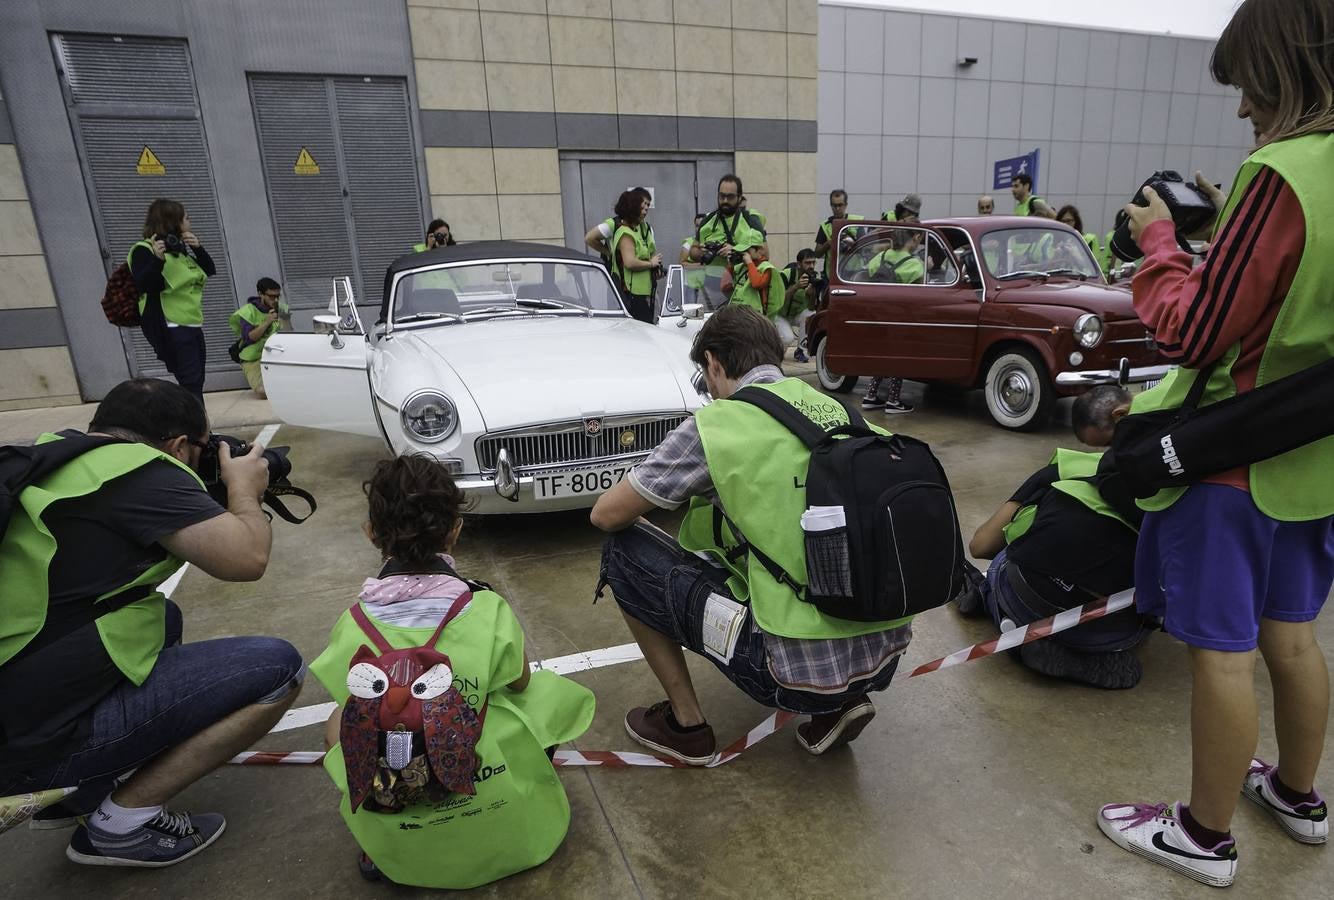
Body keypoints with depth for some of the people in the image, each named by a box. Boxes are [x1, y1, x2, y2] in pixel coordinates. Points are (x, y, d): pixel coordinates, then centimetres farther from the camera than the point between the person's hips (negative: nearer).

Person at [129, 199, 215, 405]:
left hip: (193, 325, 8)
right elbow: (142, 285, -18)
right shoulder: (144, 250, -7)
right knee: (191, 382, -13)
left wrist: (198, 248, 0)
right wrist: (157, 259, -30)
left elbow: (210, 271, 15)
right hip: (171, 328, -8)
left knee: (195, 383, 11)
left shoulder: (181, 248, 15)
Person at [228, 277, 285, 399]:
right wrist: (267, 322, -23)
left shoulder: (281, 309, 4)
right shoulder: (248, 311, -8)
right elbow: (249, 338, -16)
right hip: (253, 360, -4)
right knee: (264, 391, -24)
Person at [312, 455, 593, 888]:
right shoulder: (489, 612, -17)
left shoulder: (350, 628, -13)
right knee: (552, 692, 20)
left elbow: (360, 711, 2)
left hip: (395, 841, 1)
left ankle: (375, 846, 17)